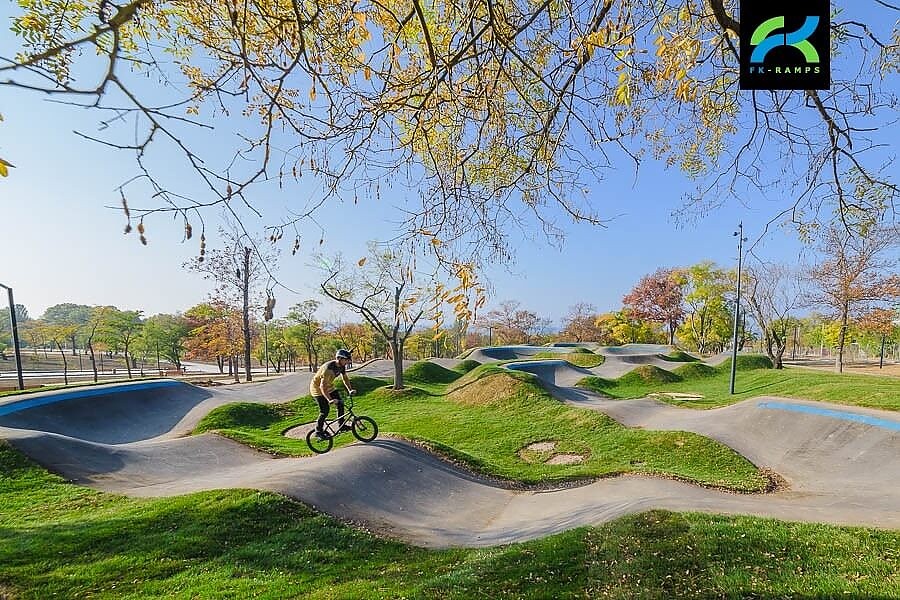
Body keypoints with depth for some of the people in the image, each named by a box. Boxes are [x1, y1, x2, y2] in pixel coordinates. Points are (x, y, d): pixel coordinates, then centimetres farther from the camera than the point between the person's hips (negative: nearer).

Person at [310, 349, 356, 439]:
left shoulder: (342, 366, -11)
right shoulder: (328, 369, -36)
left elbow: (345, 378, 6)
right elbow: (322, 386, -39)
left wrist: (350, 390, -5)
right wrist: (329, 399, -47)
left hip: (329, 386, 8)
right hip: (318, 388, -8)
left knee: (340, 403, 0)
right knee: (325, 410, -13)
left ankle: (341, 425, 12)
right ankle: (318, 431, 4)